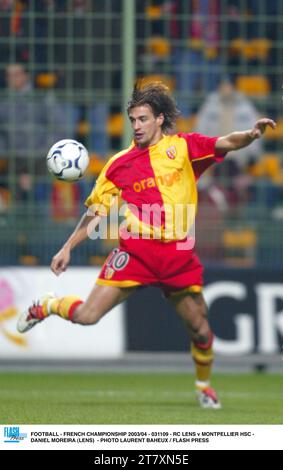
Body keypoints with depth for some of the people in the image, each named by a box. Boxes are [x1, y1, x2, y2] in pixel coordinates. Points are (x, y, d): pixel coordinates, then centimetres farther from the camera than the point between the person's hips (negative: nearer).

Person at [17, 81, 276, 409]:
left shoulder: (183, 147, 4)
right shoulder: (119, 164, 6)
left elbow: (227, 143, -9)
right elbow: (96, 212, 12)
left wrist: (252, 134, -30)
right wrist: (67, 248, 8)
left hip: (178, 255, 1)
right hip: (135, 251, -1)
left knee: (201, 332, 6)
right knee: (87, 315, -11)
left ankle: (204, 385, 34)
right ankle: (48, 306, 20)